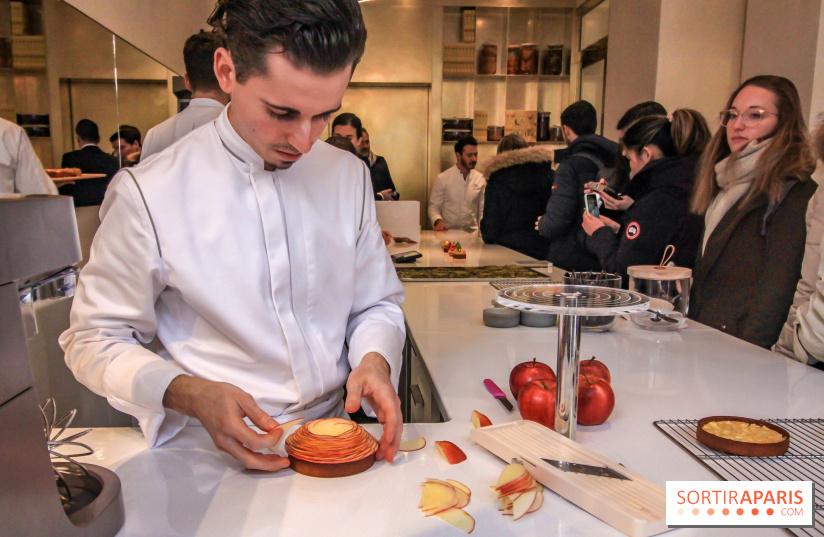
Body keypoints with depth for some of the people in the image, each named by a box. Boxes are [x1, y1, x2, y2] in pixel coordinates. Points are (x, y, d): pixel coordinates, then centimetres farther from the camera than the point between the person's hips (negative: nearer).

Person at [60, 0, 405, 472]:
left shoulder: (350, 176, 2)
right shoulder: (147, 195, -11)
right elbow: (95, 341, -3)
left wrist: (375, 359, -12)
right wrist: (189, 395, -21)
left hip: (335, 435, 3)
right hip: (227, 451, -2)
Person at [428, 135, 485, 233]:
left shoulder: (480, 179, 8)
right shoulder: (442, 178, 2)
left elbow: (482, 210, 14)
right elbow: (434, 206, 3)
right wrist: (438, 221, -15)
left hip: (472, 233, 2)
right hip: (448, 233, -2)